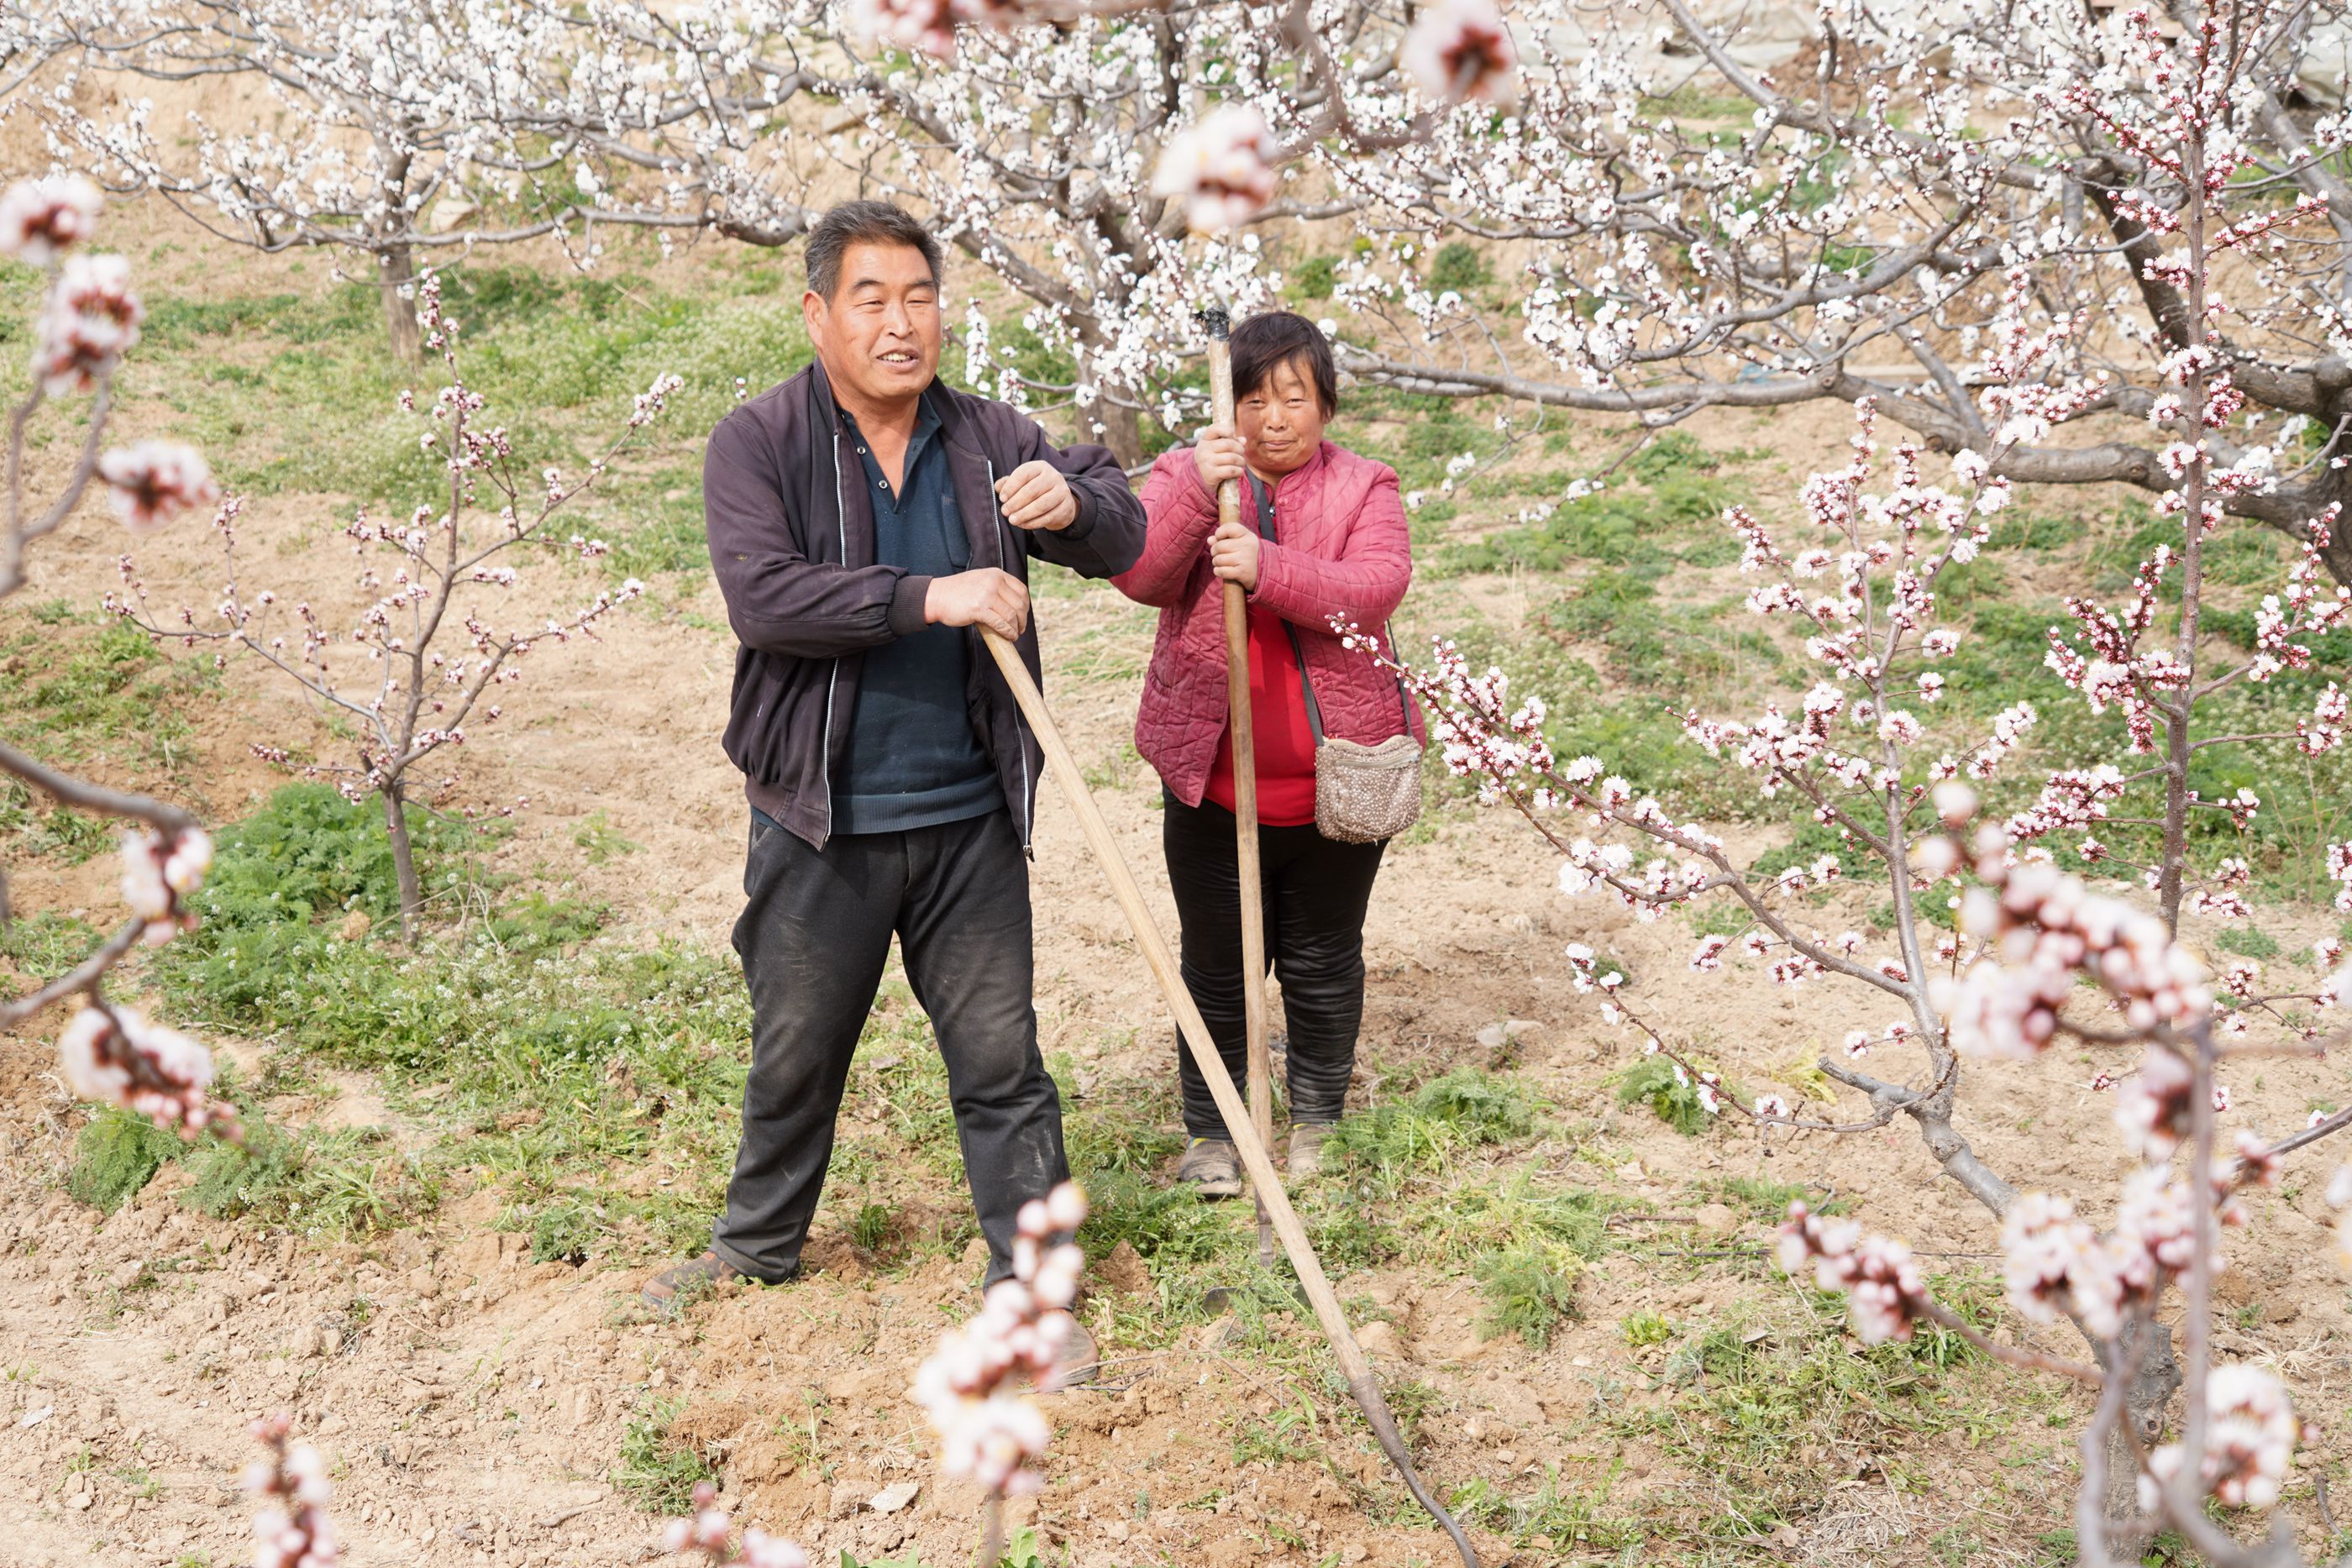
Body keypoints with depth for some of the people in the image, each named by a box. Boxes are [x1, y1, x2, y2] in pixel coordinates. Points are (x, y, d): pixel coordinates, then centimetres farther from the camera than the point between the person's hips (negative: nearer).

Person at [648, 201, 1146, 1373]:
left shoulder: (989, 441, 3)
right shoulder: (757, 444, -7)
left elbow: (1124, 536, 5)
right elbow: (759, 594, -21)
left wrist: (1075, 502, -19)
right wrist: (929, 599, -26)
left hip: (970, 821, 2)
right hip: (821, 824, -2)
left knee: (1001, 1058, 7)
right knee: (795, 1052, 16)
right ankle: (760, 1243, 39)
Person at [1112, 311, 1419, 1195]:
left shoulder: (1364, 489, 1)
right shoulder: (1186, 476, 3)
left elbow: (1376, 586, -18)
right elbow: (1138, 575, -14)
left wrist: (1268, 568, -32)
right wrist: (1197, 492, -30)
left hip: (1336, 780, 0)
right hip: (1211, 781, 0)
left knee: (1323, 963, 13)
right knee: (1218, 966, 8)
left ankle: (1318, 1124, 31)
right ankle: (1211, 1130, 23)